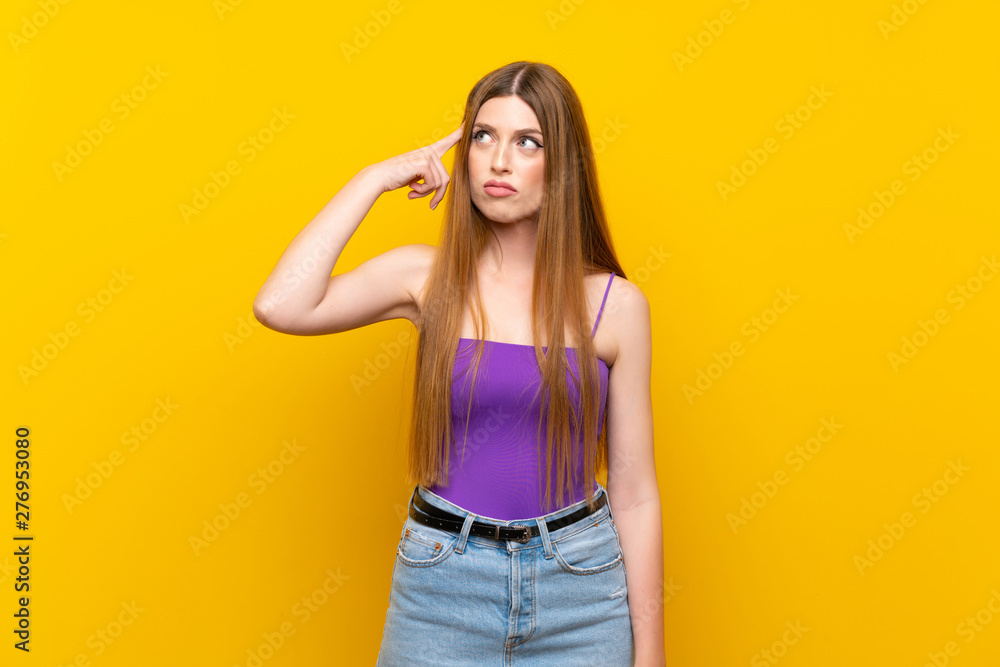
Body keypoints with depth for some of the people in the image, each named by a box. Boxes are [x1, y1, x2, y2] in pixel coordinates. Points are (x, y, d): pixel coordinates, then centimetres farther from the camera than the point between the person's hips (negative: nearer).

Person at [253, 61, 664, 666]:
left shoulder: (615, 304, -5)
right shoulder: (426, 276, -3)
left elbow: (635, 494, -2)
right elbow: (281, 306, -20)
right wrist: (375, 179, -11)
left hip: (580, 592, 0)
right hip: (442, 584, 0)